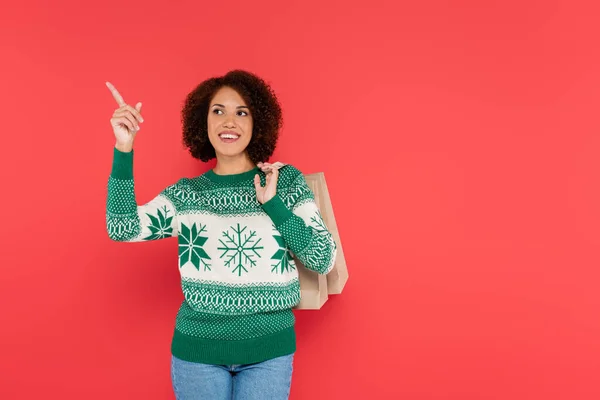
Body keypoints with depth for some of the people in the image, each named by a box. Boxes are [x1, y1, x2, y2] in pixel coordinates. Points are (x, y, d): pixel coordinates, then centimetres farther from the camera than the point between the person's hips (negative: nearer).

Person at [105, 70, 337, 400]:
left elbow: (323, 260, -6)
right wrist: (123, 151, -17)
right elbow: (122, 229, -11)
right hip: (197, 349, 1)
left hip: (268, 350, 0)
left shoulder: (288, 182, -1)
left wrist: (272, 203, -14)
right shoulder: (185, 194, 2)